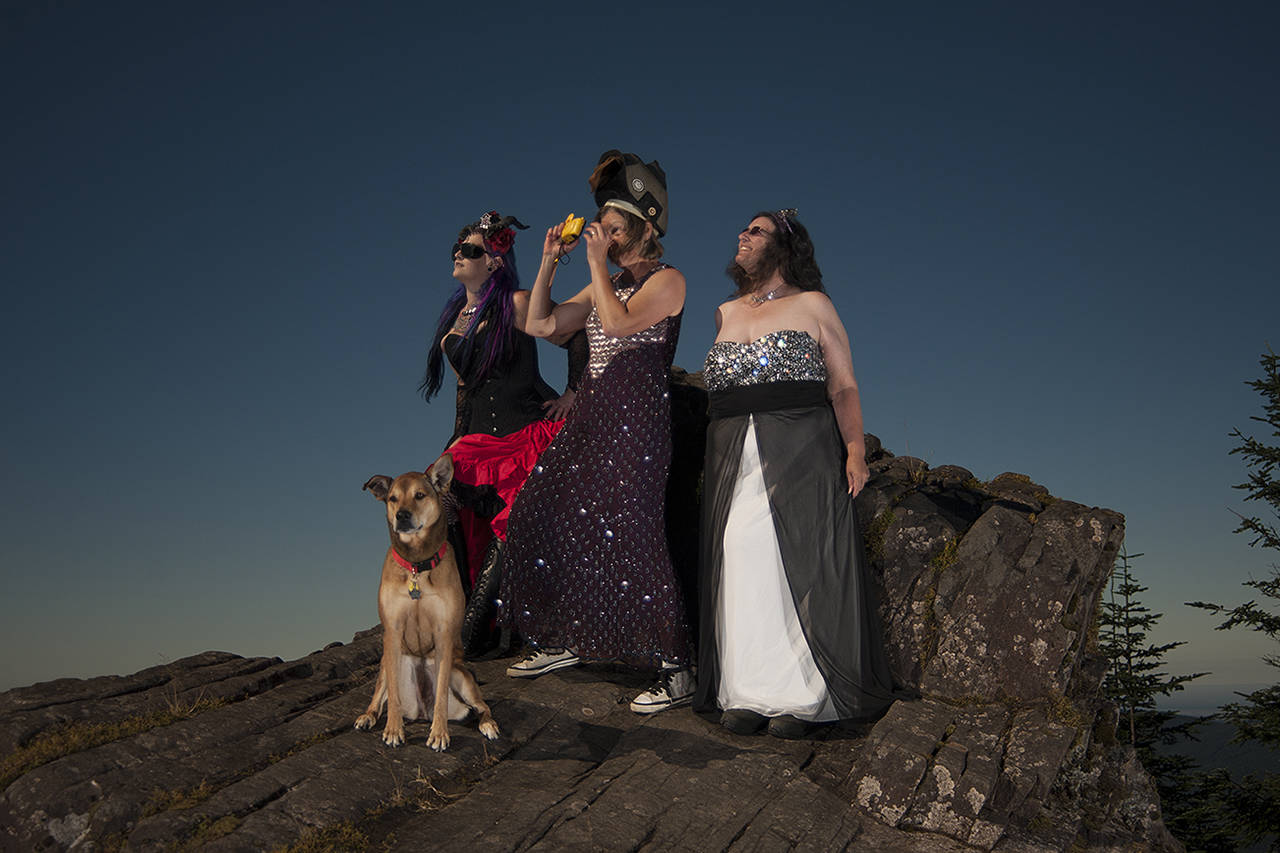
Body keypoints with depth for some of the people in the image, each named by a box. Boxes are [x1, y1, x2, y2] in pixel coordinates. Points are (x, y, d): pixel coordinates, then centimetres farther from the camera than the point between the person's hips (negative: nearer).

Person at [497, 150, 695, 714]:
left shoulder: (667, 280, -2)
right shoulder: (604, 286, 20)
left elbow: (621, 323, -20)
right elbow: (540, 325, 17)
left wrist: (597, 263, -10)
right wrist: (549, 262, 11)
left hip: (636, 418, -8)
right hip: (590, 416, 8)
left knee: (628, 534, -14)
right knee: (547, 516, 7)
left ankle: (676, 670, -7)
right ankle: (565, 641, 23)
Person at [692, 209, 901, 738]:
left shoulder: (812, 305, 6)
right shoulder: (725, 314, 19)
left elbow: (844, 387, 1)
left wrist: (855, 450, -12)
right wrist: (713, 456, 11)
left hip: (801, 453, -4)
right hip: (733, 457, 4)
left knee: (798, 564, -7)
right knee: (740, 563, -3)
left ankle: (800, 698, -2)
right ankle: (747, 694, 2)